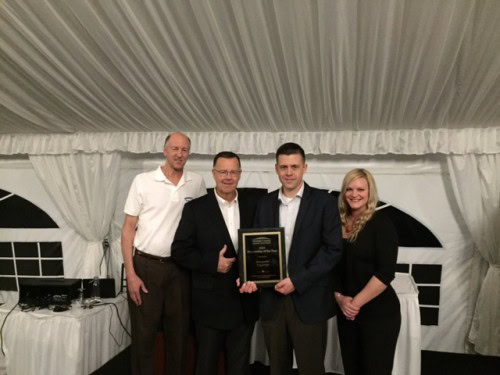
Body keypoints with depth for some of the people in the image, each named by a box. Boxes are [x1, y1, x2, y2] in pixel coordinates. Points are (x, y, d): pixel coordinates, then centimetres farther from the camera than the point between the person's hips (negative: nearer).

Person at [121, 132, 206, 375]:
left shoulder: (197, 183, 2)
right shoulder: (143, 181, -5)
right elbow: (128, 229, -3)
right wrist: (130, 273, -9)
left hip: (179, 267, 2)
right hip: (145, 266, -2)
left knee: (179, 332, 13)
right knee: (143, 333, 7)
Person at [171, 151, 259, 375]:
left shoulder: (253, 207, 4)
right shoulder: (195, 208, -4)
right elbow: (180, 251, -6)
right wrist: (212, 262, -18)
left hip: (244, 302, 2)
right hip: (210, 302, -2)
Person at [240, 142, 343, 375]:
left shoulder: (324, 202, -4)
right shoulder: (265, 203, 8)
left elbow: (333, 249, -10)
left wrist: (298, 281, -15)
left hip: (308, 300, -3)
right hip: (271, 298, 4)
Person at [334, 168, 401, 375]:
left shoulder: (381, 223, -10)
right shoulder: (339, 223, 4)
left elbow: (385, 272, -17)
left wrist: (356, 302, -14)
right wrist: (339, 298, -5)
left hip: (379, 314, -4)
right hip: (346, 313, 5)